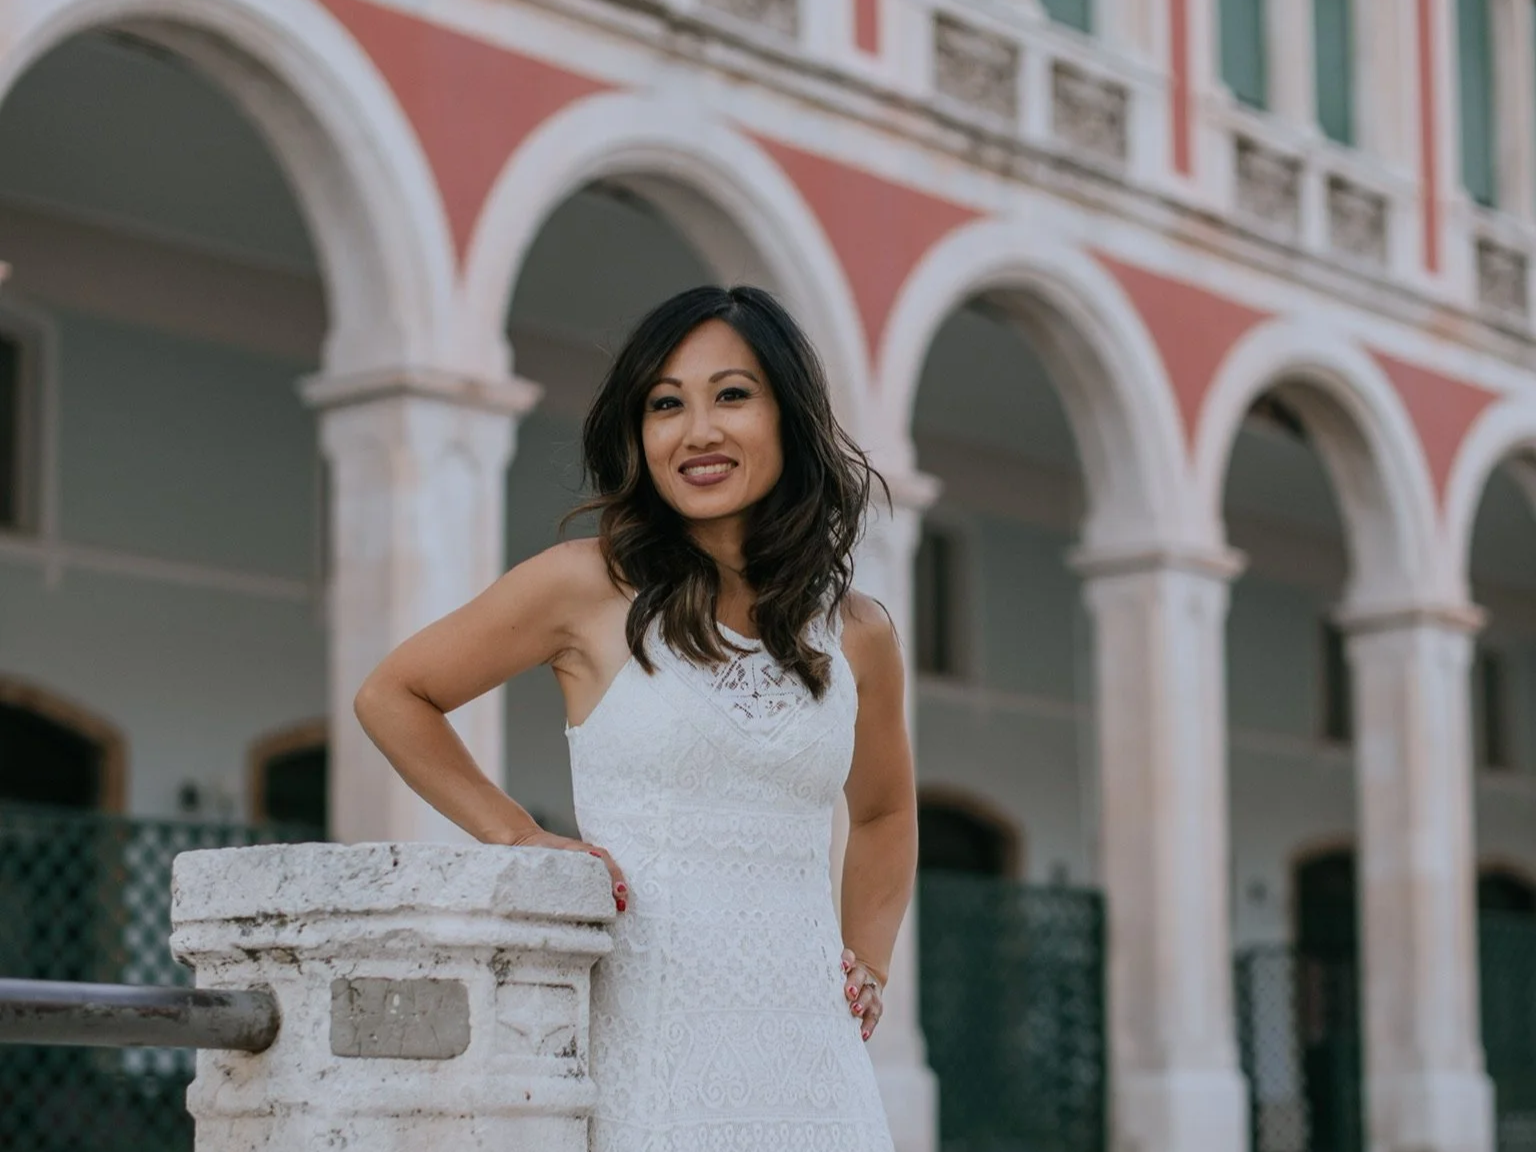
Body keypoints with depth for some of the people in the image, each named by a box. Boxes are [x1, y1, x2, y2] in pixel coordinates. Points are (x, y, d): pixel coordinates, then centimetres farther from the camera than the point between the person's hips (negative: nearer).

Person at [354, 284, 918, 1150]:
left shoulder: (859, 637, 10)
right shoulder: (590, 589, -1)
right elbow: (393, 696, 8)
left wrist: (870, 963, 14)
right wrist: (520, 838, 0)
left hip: (810, 1063, 3)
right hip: (647, 1050, -3)